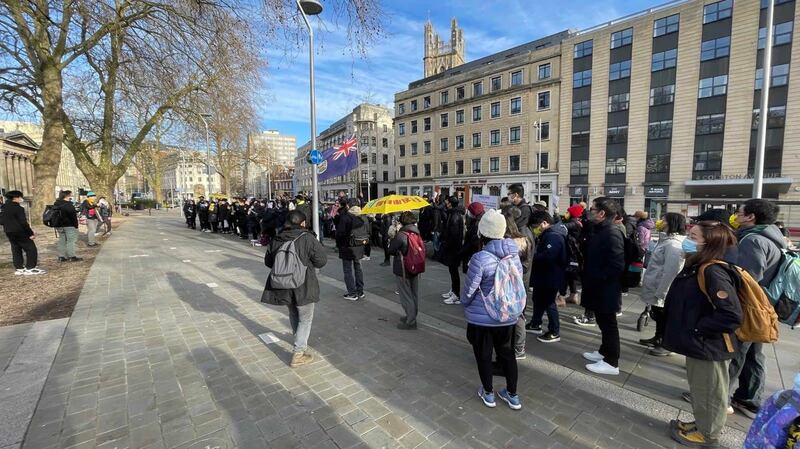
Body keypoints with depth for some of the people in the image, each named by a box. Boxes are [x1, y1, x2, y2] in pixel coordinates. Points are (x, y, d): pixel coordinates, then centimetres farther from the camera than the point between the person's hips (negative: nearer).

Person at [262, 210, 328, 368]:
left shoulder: (276, 240, -3)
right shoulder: (308, 238, -17)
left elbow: (268, 262, 8)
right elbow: (322, 260, -14)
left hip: (284, 286, 6)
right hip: (304, 286, -5)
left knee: (293, 314, 26)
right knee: (305, 319, 9)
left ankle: (299, 340, 47)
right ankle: (298, 354, 7)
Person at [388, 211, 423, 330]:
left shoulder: (400, 235, -22)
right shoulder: (418, 233, 0)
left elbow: (391, 250, -14)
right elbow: (423, 249, 8)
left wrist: (392, 240, 3)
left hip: (402, 271, -7)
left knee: (406, 296, 5)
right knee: (414, 294, 19)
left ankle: (410, 321, 13)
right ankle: (412, 316, 35)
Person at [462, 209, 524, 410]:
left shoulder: (480, 258, -25)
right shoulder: (514, 255, -6)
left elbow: (469, 289, -17)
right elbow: (519, 284, 3)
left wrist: (465, 304, 5)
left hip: (481, 318, -5)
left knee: (483, 356, 16)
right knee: (507, 354, 21)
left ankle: (488, 394, 33)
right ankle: (512, 395, 35)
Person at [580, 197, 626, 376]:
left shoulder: (612, 234, -21)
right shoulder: (597, 231, 9)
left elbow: (617, 266, -26)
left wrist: (595, 279, -19)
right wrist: (587, 277, 9)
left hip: (606, 289, -9)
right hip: (597, 288, 9)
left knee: (608, 324, 4)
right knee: (603, 323, 21)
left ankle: (611, 363, 17)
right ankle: (604, 352, 36)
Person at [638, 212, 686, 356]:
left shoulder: (673, 244, -23)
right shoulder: (666, 240, 10)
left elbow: (670, 271, -26)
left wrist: (660, 291, -23)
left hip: (664, 291, -10)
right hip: (657, 287, 10)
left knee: (664, 317, 6)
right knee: (658, 315, 22)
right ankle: (658, 338, 37)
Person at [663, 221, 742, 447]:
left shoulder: (713, 272, -24)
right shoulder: (696, 267, 4)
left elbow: (731, 315, -29)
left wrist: (698, 329, -21)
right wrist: (691, 329, 10)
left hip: (709, 345, -8)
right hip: (698, 344, 8)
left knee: (709, 391, 12)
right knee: (699, 388, 23)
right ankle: (701, 424, 41)